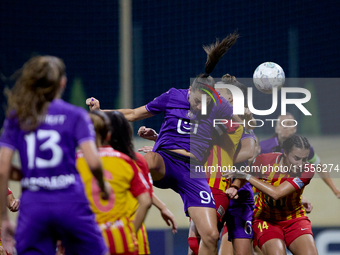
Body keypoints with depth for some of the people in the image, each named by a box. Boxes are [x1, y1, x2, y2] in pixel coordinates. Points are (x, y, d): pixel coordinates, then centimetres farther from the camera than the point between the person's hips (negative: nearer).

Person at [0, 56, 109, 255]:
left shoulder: (16, 118, 8)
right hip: (70, 201, -2)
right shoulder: (75, 115, 1)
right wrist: (103, 187, 11)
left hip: (32, 203, 2)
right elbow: (93, 162, -10)